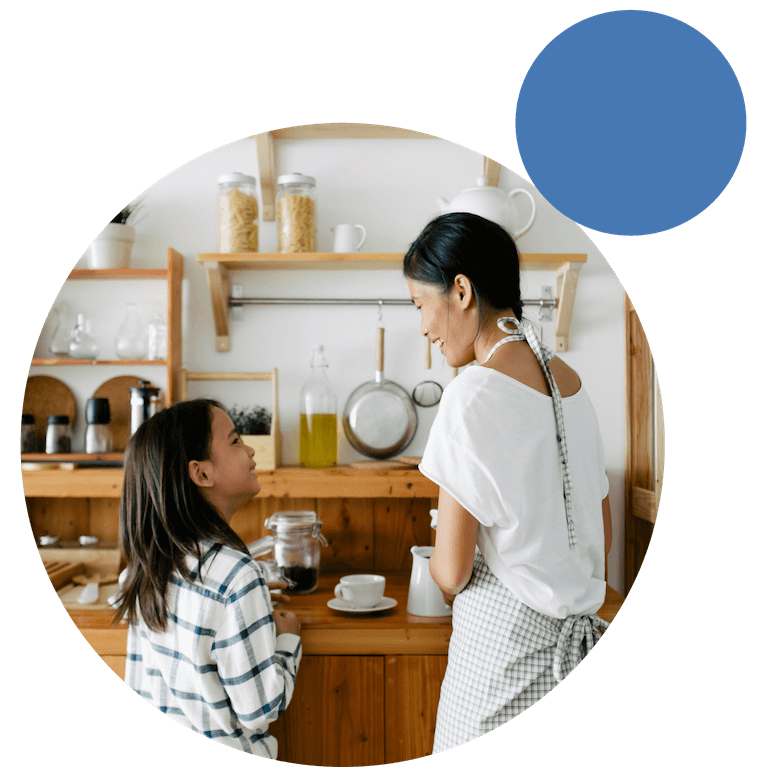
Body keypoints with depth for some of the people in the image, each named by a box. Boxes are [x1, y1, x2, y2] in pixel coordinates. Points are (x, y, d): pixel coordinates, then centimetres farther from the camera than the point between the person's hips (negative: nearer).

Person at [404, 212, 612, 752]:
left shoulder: (475, 391, -17)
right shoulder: (570, 381, 6)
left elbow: (452, 570, -15)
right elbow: (602, 535, 13)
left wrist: (441, 576, 6)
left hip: (503, 635, -7)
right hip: (576, 633, 8)